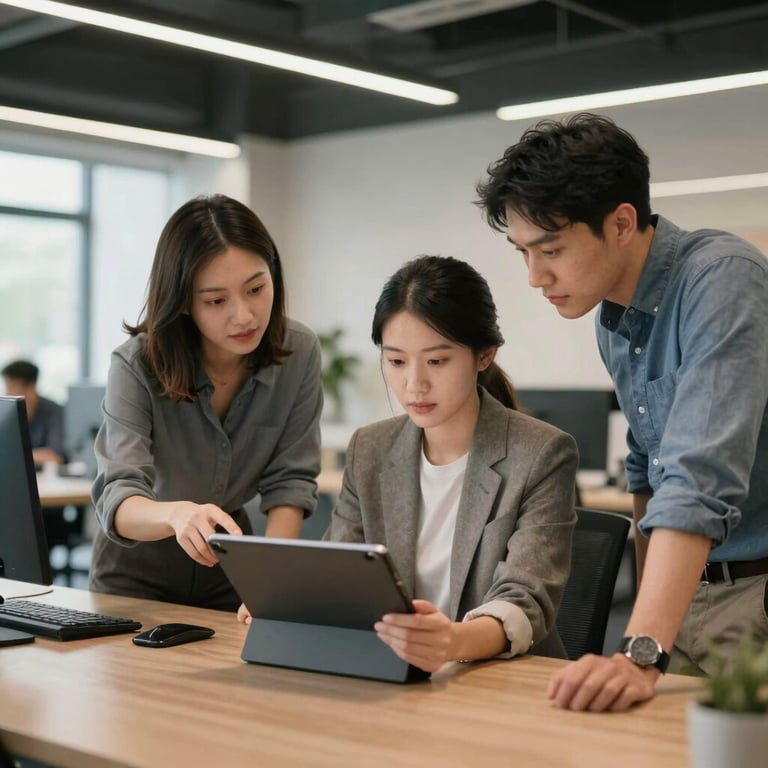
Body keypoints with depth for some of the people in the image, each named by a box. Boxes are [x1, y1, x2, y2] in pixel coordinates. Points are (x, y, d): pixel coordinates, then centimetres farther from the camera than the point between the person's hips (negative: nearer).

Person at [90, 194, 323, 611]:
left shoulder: (299, 353, -13)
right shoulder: (136, 365, -22)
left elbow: (289, 482, -9)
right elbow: (117, 500, -30)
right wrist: (176, 514, -51)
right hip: (138, 568, -1)